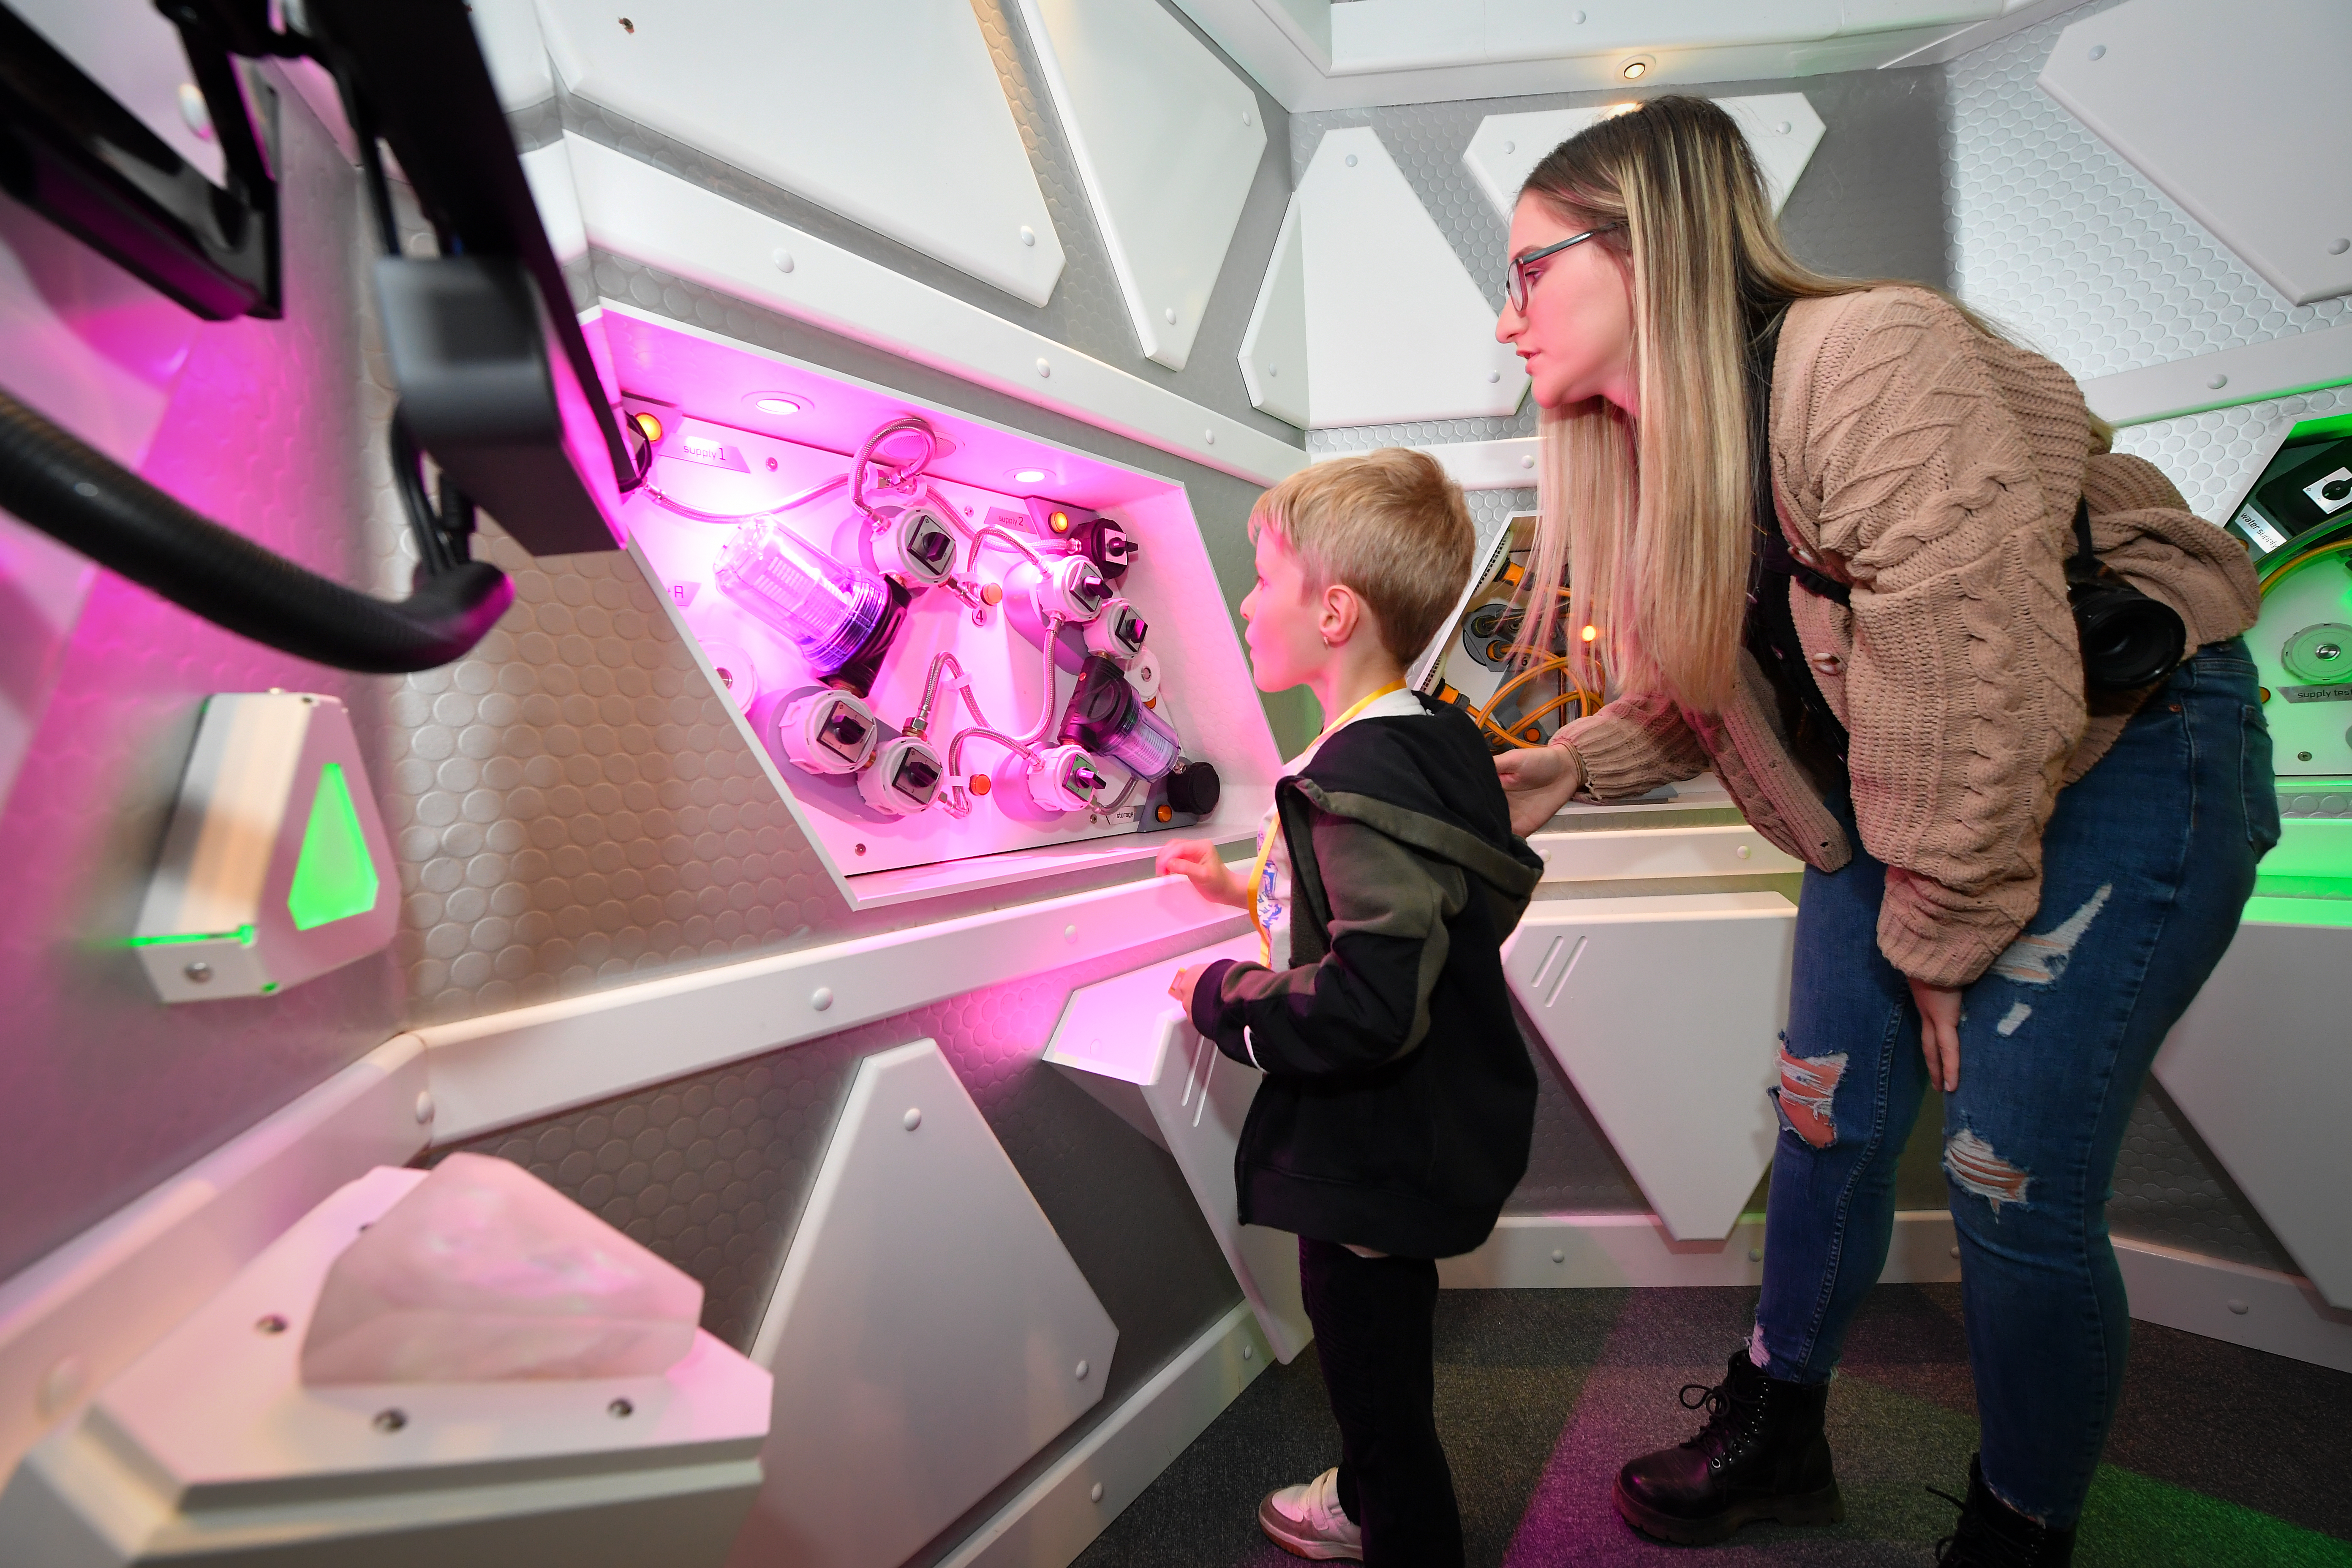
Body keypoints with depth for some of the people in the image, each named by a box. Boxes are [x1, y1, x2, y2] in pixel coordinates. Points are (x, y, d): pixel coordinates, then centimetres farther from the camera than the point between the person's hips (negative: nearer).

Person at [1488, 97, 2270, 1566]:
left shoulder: (1874, 364, -28)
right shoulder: (1650, 450, -3)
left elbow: (1982, 689, -28)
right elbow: (1693, 698, 6)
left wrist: (1943, 941, -18)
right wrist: (1544, 776, -9)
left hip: (2131, 750, -6)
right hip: (1900, 793, 7)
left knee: (2013, 1178, -6)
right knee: (1829, 1112, 8)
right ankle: (1778, 1434, 31)